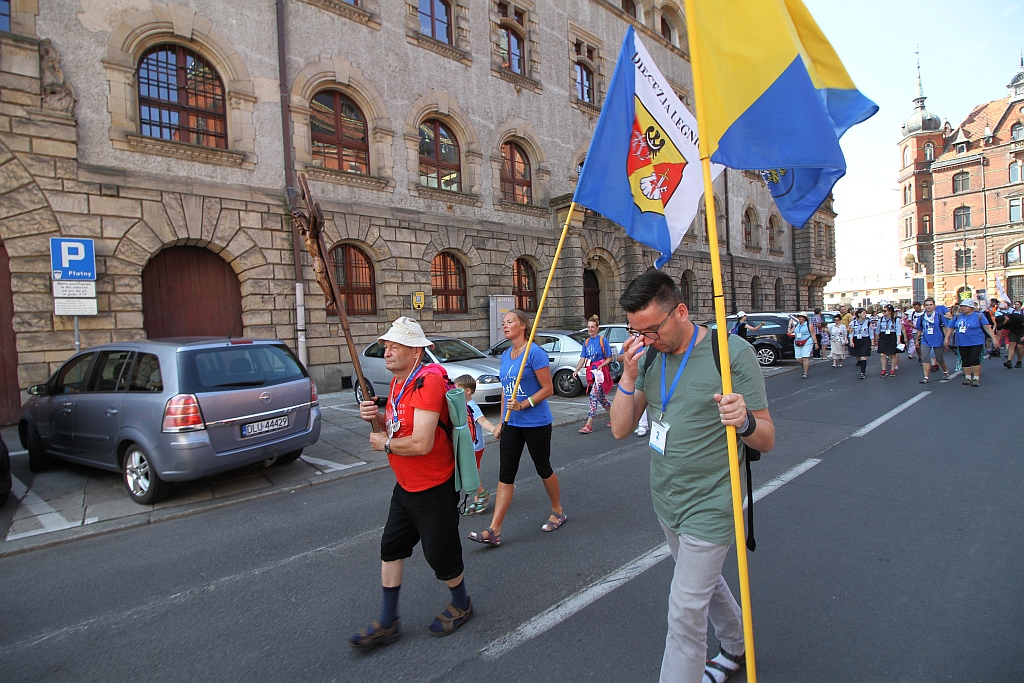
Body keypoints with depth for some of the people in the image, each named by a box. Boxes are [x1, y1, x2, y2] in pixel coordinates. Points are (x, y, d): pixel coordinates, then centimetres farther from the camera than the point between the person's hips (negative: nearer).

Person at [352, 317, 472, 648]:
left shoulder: (427, 382, -26)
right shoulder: (399, 382, 6)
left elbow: (421, 444, -33)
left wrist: (385, 443, -16)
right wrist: (376, 416, -6)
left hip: (434, 489, -9)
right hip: (405, 486, 9)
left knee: (440, 554, 9)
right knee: (391, 548, 15)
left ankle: (461, 605, 37)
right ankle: (387, 623, 31)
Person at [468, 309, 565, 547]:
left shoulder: (535, 353, -14)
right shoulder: (505, 355, 9)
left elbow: (548, 389, -14)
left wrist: (523, 405, -23)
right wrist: (501, 422, 16)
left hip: (536, 423, -6)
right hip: (512, 424, 7)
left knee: (543, 469, 10)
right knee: (505, 474, 2)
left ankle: (558, 512, 34)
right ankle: (494, 531, 3)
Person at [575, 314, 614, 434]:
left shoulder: (603, 340, -5)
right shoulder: (586, 342, 11)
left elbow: (609, 358, -3)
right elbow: (583, 359, 7)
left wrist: (602, 365, -21)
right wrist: (576, 370, -8)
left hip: (600, 371, -6)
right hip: (591, 372, 6)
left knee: (594, 395, -15)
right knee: (601, 397, 15)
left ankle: (589, 425, -17)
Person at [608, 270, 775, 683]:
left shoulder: (733, 353, -19)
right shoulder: (649, 355, -4)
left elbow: (767, 441, -14)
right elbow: (620, 429, -6)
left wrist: (744, 421, -37)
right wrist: (629, 376, -21)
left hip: (709, 506, -6)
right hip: (666, 499, 7)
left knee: (685, 612, -2)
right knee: (705, 580, 27)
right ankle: (736, 648, 53)